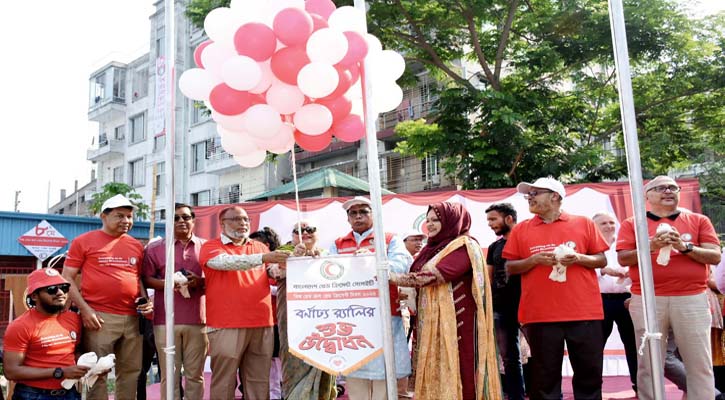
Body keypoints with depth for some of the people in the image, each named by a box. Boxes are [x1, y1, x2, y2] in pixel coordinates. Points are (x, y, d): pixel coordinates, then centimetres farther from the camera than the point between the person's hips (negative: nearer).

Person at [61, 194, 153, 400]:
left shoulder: (137, 246, 14)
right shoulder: (84, 241, 2)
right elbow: (67, 278, 0)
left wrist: (145, 301, 2)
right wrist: (85, 309, -10)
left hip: (133, 318, 4)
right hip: (99, 317, -4)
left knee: (130, 372, 10)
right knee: (97, 373, 0)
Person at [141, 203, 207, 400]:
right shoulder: (155, 248, 6)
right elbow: (146, 278, 5)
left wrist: (200, 281, -10)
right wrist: (167, 284, -14)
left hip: (197, 320, 1)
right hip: (166, 320, -1)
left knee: (195, 374, 8)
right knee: (169, 374, 3)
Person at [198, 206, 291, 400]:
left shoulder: (260, 247, 18)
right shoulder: (211, 247, 3)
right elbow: (227, 262, -17)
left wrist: (285, 264, -6)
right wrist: (263, 258, -27)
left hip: (262, 324, 4)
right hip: (226, 325, -4)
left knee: (259, 382, 8)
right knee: (224, 382, 1)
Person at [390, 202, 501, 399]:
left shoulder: (464, 246, -10)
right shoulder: (433, 247, 17)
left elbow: (433, 276, -22)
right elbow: (419, 275, 13)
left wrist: (390, 276, -23)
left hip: (456, 320, -8)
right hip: (433, 321, 8)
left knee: (456, 370, -3)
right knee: (435, 371, 9)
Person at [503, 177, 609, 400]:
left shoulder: (584, 224, 7)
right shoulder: (521, 229, 8)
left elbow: (602, 260, 9)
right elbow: (510, 268, 7)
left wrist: (579, 258, -10)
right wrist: (534, 260, -10)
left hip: (584, 312, 0)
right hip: (540, 314, 0)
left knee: (590, 373, 8)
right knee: (544, 375, 5)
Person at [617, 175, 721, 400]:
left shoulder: (699, 221, 11)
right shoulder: (632, 224, 7)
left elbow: (715, 256, 3)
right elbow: (623, 258, -2)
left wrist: (685, 247, -13)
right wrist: (650, 246, -16)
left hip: (692, 299, 1)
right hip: (646, 300, -1)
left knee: (700, 364, 4)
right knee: (648, 364, 3)